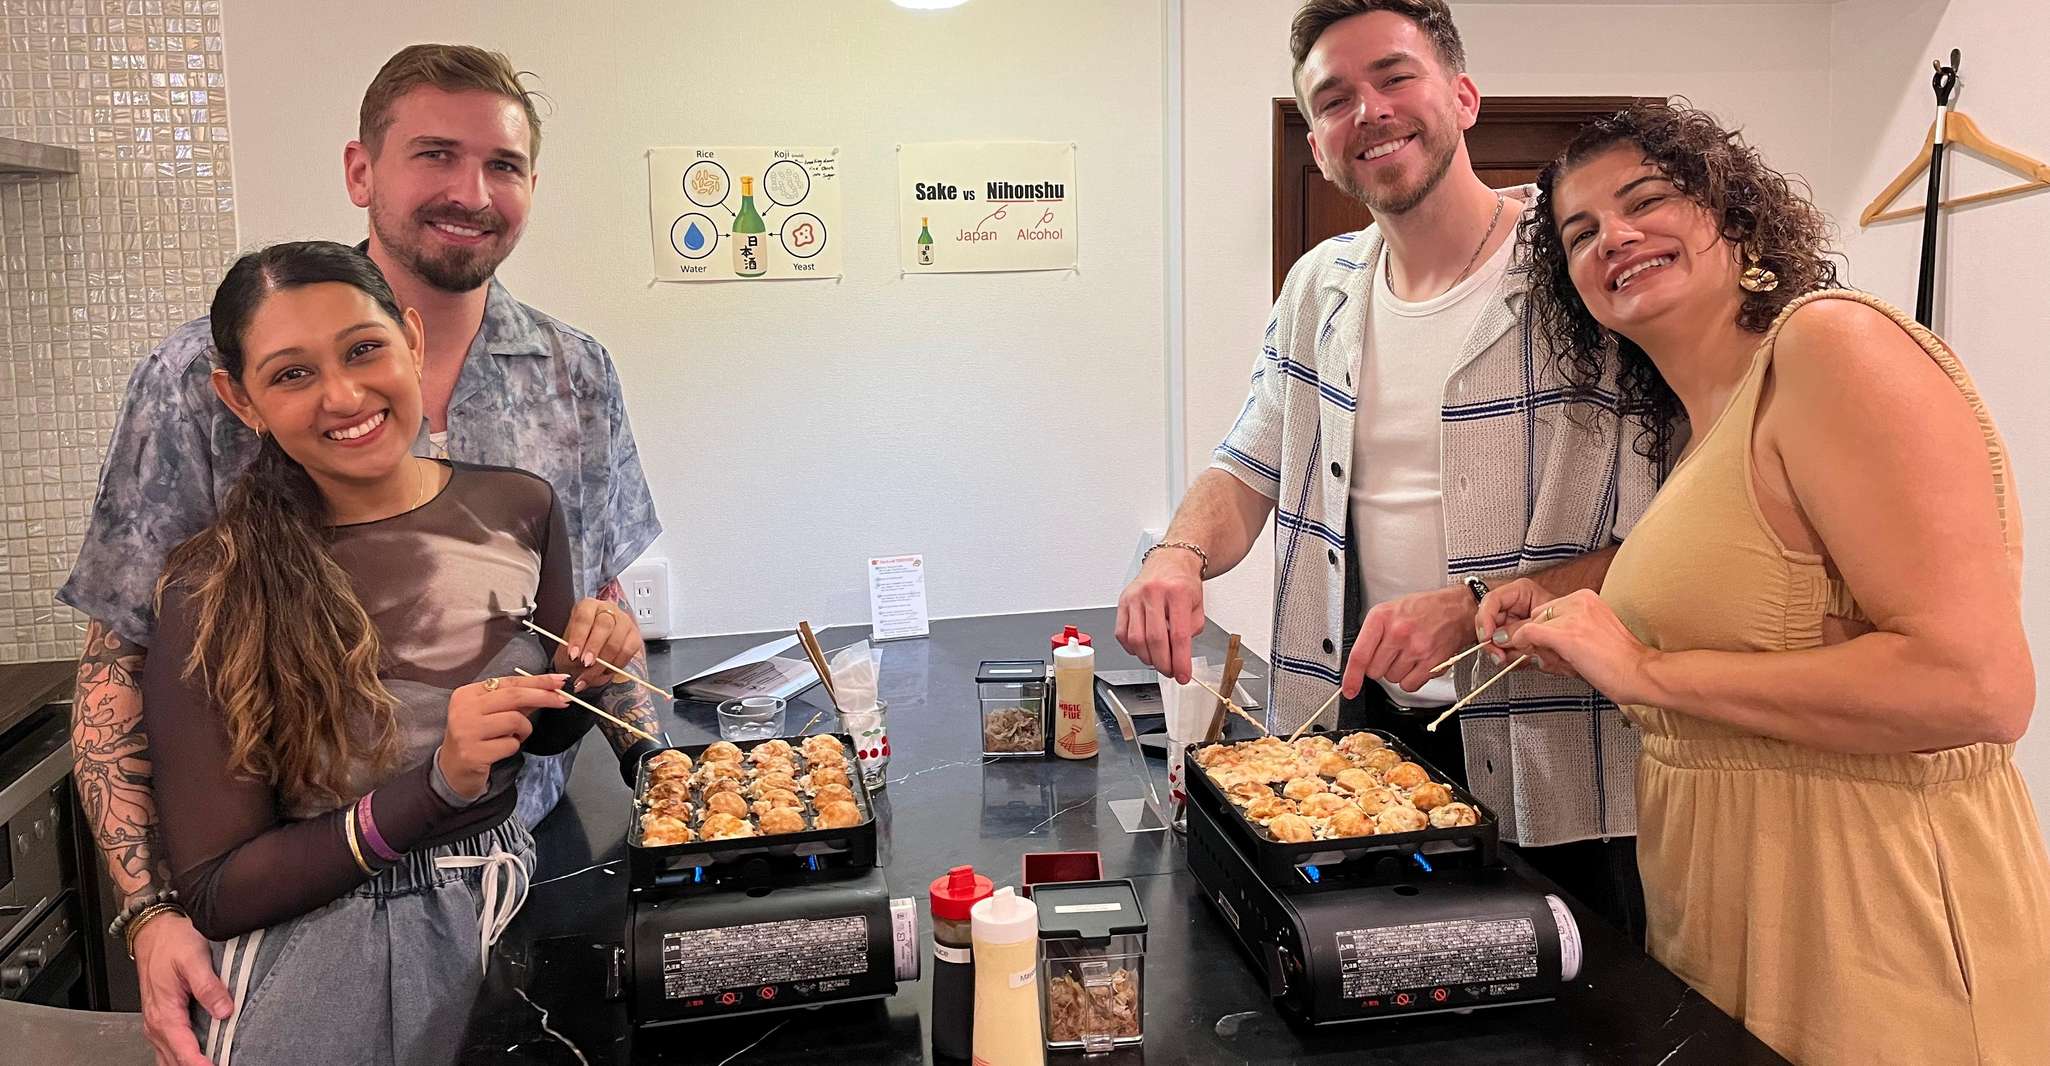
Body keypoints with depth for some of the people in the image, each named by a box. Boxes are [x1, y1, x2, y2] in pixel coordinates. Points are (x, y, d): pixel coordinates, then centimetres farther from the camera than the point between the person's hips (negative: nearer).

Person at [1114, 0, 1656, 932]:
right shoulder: (1318, 291, 5)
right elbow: (1249, 469, 11)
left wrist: (1475, 607, -27)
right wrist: (1180, 554, -10)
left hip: (1554, 763, -4)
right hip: (1359, 729, 5)